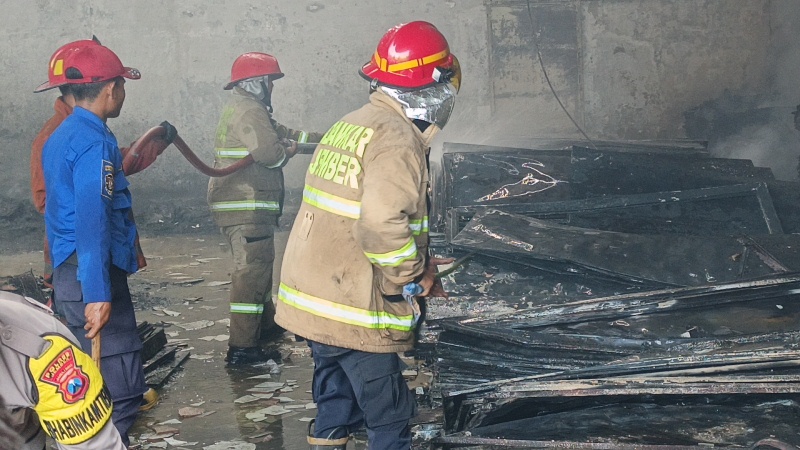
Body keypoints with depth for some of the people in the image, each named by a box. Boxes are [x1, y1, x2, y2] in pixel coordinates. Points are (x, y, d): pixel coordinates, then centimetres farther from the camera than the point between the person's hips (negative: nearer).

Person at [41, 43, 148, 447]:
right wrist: (97, 295, -27)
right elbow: (92, 221, -23)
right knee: (121, 388, -9)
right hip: (93, 275, -10)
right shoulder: (95, 141, -15)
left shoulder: (61, 136, 15)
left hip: (67, 272, 10)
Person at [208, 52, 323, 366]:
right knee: (252, 270, -11)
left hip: (245, 206, 11)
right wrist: (289, 150, -2)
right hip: (246, 207, -11)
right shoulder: (248, 110, -15)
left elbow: (281, 133, 24)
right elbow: (270, 153, -25)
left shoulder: (245, 108, 20)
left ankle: (266, 324, 39)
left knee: (259, 266, 23)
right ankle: (241, 348, -11)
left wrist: (323, 138, 21)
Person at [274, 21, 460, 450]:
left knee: (336, 407, 21)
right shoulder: (397, 138, -16)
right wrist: (415, 273, -12)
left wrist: (417, 264, 15)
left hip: (310, 298, 9)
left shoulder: (347, 126, 12)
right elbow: (381, 225, -29)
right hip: (355, 311, -9)